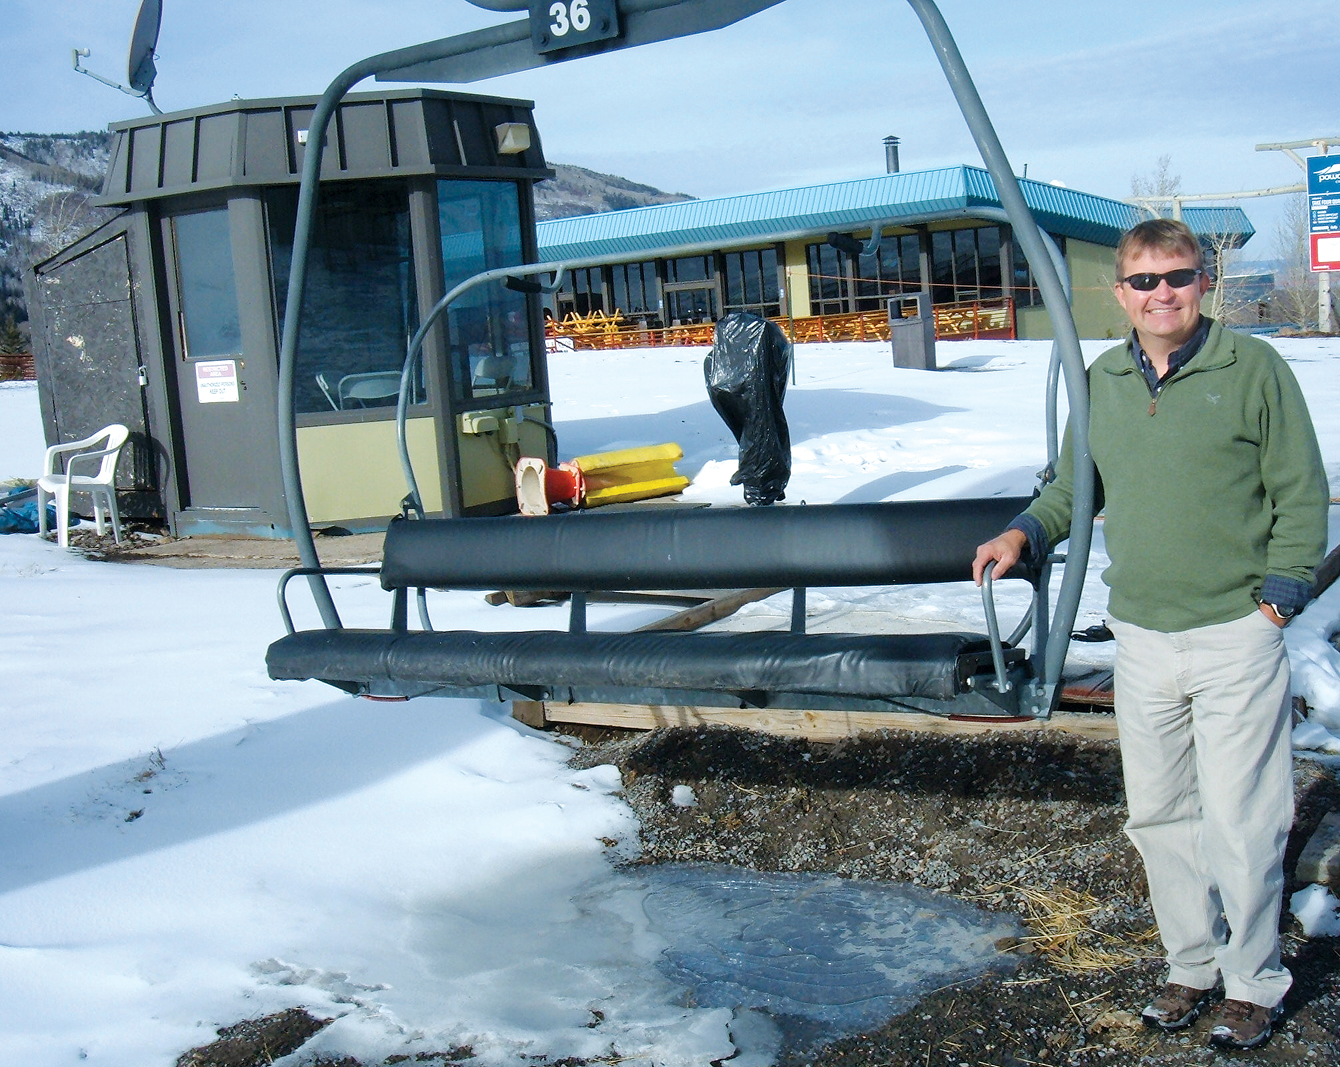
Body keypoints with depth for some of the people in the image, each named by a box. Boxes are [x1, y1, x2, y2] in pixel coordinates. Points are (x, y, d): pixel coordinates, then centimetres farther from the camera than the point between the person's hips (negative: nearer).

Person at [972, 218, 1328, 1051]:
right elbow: (1073, 489, 18)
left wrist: (1276, 602, -8)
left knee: (1239, 825, 1)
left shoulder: (1253, 367, -4)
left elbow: (1302, 497, -2)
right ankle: (1193, 966, 31)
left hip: (1236, 638, -4)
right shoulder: (1100, 382, 8)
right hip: (1141, 640, 4)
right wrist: (1025, 533, 0)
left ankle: (1254, 983, 22)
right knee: (1158, 817, 12)